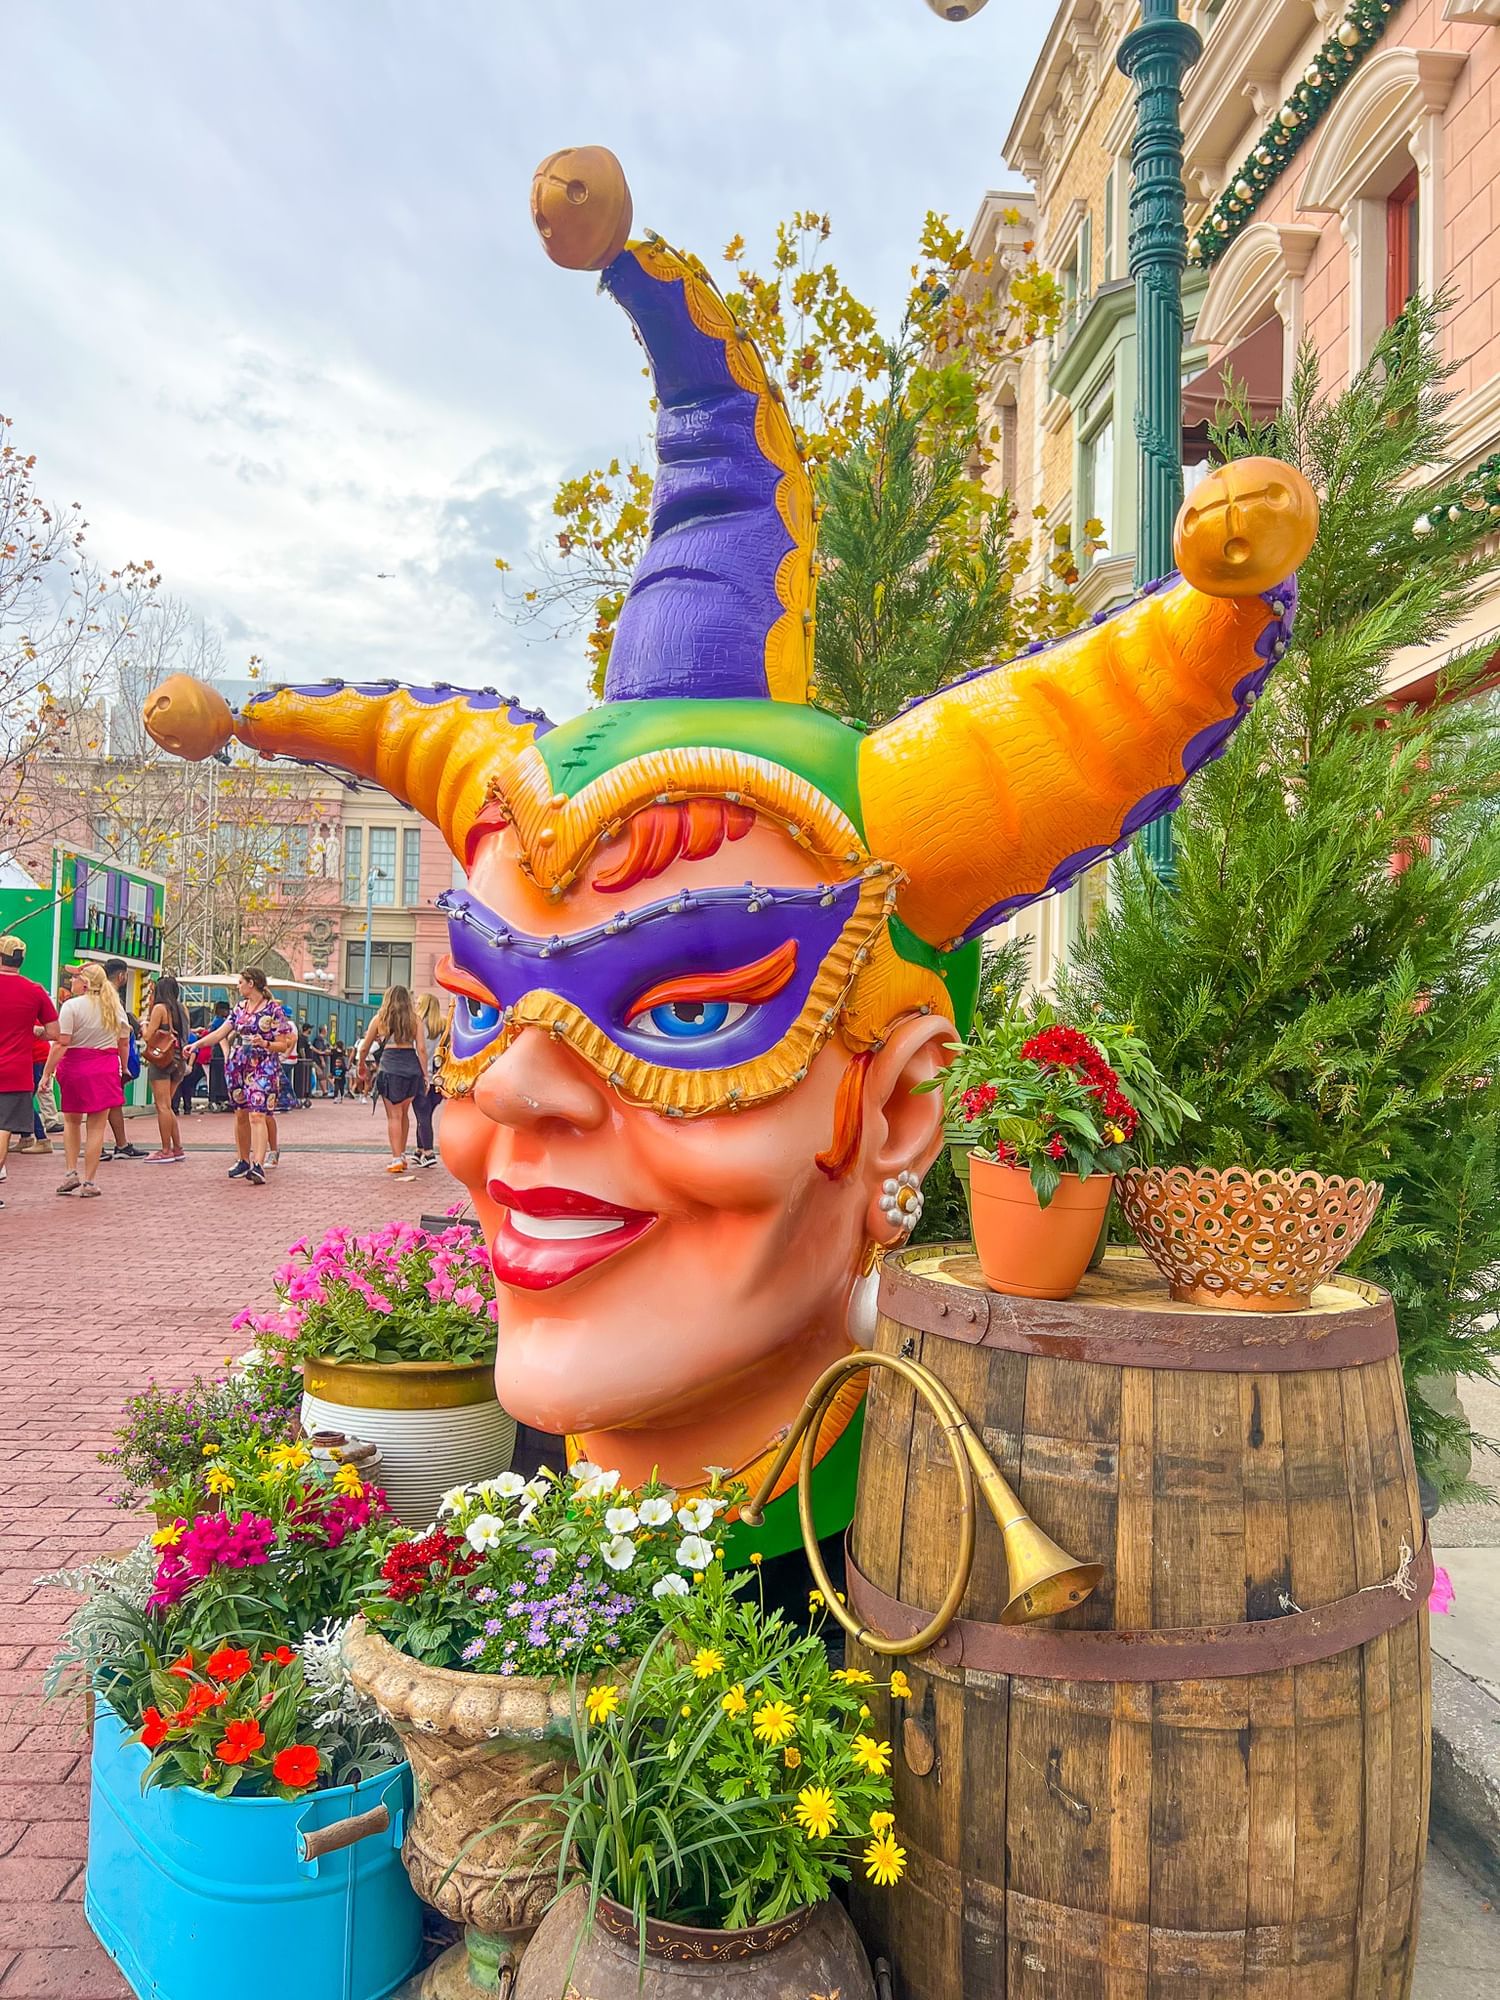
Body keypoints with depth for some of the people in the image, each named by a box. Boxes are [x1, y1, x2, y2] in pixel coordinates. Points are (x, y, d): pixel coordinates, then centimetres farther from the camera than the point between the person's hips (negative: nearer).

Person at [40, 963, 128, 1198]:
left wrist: (47, 1073, -11)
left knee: (71, 1120, 18)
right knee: (96, 1126, 3)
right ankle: (88, 1182, 4)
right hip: (105, 1070, 2)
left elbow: (61, 1044, -13)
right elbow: (124, 1043, 10)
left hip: (75, 1068, -2)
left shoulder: (72, 1006, -8)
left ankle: (71, 1172, 12)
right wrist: (123, 1070, 20)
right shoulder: (115, 1006, 6)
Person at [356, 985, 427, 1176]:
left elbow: (364, 1048, 14)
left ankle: (397, 1158, -4)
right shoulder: (415, 1019, 9)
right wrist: (425, 1075, 3)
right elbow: (421, 1048, 1)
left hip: (389, 1065, -1)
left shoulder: (379, 1019, 10)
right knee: (404, 1113, 17)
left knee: (394, 1115, 1)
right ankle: (402, 1154, 22)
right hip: (412, 1065, 2)